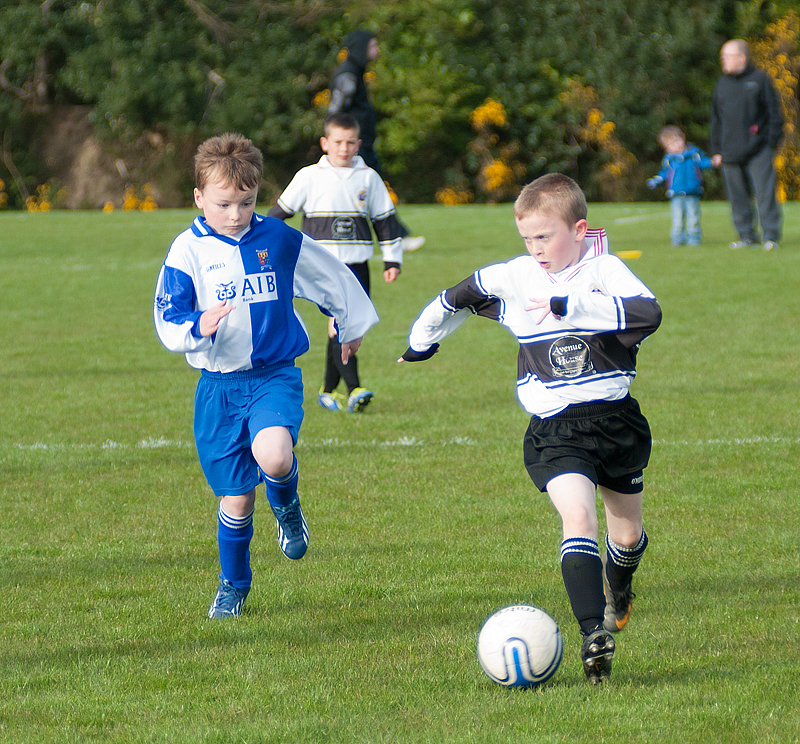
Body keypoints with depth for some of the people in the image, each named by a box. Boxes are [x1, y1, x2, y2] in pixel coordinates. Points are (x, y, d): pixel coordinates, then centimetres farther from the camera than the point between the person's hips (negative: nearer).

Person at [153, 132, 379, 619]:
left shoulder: (280, 241, -1)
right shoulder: (189, 251, -5)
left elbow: (333, 278, 16)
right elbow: (167, 321, -7)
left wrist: (352, 327, 29)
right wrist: (197, 327, -29)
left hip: (275, 377, 0)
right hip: (218, 386, 0)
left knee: (273, 456, -30)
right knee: (236, 499, 4)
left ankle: (288, 506, 6)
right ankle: (233, 585, 28)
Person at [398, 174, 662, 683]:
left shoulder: (605, 270, -9)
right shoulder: (513, 279, 1)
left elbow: (648, 313, -30)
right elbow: (457, 299, 20)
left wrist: (568, 305, -32)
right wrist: (423, 340, 34)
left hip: (617, 421, 0)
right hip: (554, 430, 0)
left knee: (627, 533, 17)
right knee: (578, 516, -24)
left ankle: (618, 585, 54)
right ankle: (595, 635, -34)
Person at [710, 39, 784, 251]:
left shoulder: (760, 80, 2)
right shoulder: (722, 84, 15)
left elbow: (774, 113, 2)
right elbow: (716, 119, 19)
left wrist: (772, 142, -6)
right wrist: (717, 150, 13)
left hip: (758, 151, -5)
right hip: (730, 153, 5)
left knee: (765, 193, -8)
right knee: (738, 197, 4)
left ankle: (771, 235, -4)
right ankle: (746, 236, 12)